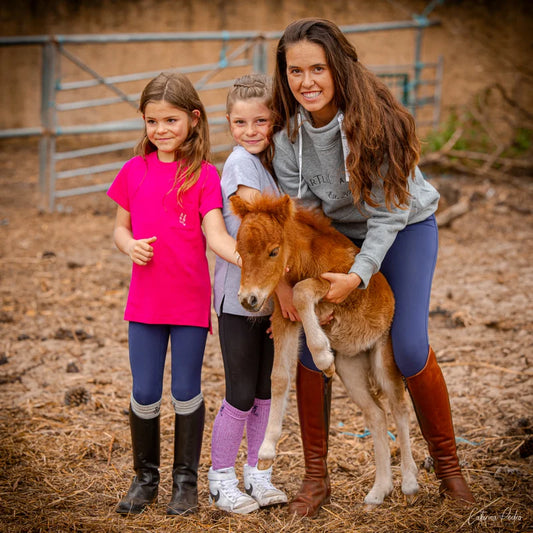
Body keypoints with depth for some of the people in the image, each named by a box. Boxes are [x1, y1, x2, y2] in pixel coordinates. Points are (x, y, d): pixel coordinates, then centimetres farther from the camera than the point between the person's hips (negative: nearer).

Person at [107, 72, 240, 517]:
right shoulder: (134, 171, 3)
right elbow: (120, 227, 11)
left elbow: (215, 234, -15)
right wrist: (130, 245, -12)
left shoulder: (204, 175, -6)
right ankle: (146, 477, 24)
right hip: (145, 300, 2)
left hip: (191, 301, -2)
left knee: (186, 391, 6)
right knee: (145, 393, 7)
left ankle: (186, 481, 20)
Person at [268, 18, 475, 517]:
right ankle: (315, 477, 7)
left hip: (404, 228, -3)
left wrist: (358, 276, -35)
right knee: (308, 344, -7)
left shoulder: (374, 119, -29)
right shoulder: (287, 134, -18)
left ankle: (446, 462, 11)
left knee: (409, 347, -12)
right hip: (335, 233, 4)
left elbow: (388, 210, -26)